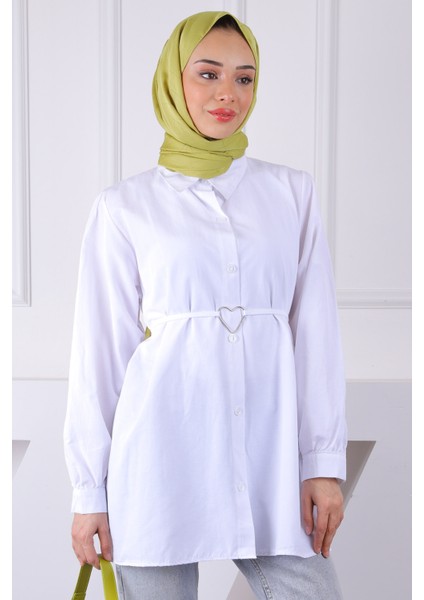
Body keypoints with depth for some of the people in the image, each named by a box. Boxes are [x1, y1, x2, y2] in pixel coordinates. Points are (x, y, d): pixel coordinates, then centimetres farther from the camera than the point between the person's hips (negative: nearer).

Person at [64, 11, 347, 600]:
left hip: (271, 453, 2)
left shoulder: (291, 192, 10)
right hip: (163, 451, -1)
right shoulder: (125, 207, 4)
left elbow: (316, 331, 7)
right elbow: (100, 349, 4)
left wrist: (325, 460, 1)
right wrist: (89, 489, 3)